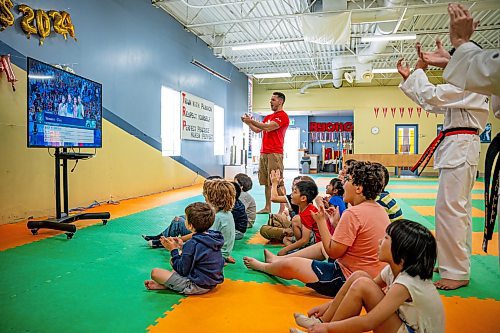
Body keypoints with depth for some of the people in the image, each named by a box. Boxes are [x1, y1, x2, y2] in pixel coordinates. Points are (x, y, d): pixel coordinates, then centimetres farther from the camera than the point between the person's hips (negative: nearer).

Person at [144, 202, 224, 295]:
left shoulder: (192, 244, -26)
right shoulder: (213, 236, -1)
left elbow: (182, 270, -16)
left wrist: (174, 250, -7)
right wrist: (183, 246, 6)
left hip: (198, 287, -9)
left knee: (155, 272, -8)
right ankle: (166, 283, 11)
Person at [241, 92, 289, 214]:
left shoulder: (283, 116, -4)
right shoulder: (268, 117, 23)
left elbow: (268, 127, -16)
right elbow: (258, 130, 22)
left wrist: (251, 120, -11)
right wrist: (248, 123, 8)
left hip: (274, 153, -8)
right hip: (264, 153, 8)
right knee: (267, 182, 9)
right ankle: (267, 207, 16)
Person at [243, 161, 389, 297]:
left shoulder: (353, 213, -26)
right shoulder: (380, 209, 3)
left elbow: (333, 252, -20)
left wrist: (321, 221, -12)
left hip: (349, 278, -10)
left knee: (290, 265, -2)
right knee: (322, 245, 27)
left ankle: (263, 266, 31)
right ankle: (278, 259, 41)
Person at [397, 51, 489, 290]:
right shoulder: (464, 89, 21)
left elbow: (431, 95, -21)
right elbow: (429, 103, 22)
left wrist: (419, 70, -5)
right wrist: (408, 77, 18)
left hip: (460, 151, -11)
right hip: (459, 151, 11)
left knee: (449, 209, -11)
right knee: (459, 208, 15)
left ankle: (457, 273, -3)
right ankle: (459, 265, 27)